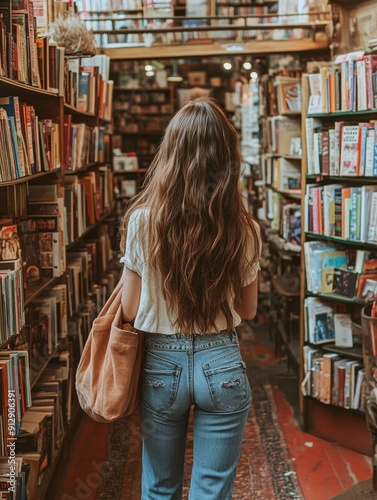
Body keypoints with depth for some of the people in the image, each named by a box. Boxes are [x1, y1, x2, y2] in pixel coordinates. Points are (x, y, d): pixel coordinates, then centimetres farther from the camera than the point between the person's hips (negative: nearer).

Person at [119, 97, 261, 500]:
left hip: (161, 364, 0)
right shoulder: (242, 229, -12)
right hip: (221, 365, 0)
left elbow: (130, 310, -6)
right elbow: (248, 310, 1)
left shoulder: (142, 221, -14)